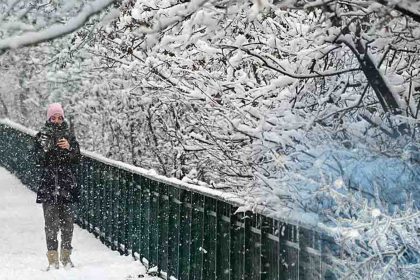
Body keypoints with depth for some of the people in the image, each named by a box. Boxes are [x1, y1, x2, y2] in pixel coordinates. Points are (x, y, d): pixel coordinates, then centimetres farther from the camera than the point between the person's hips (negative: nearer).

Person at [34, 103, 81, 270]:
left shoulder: (69, 135, 9)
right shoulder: (42, 136, 3)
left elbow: (77, 159, 3)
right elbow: (41, 159, -7)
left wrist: (69, 148, -15)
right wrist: (47, 146, -23)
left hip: (67, 183, 2)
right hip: (48, 184, -2)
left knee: (67, 222, 4)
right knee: (51, 223, -6)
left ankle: (66, 256, 17)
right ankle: (53, 259, -4)